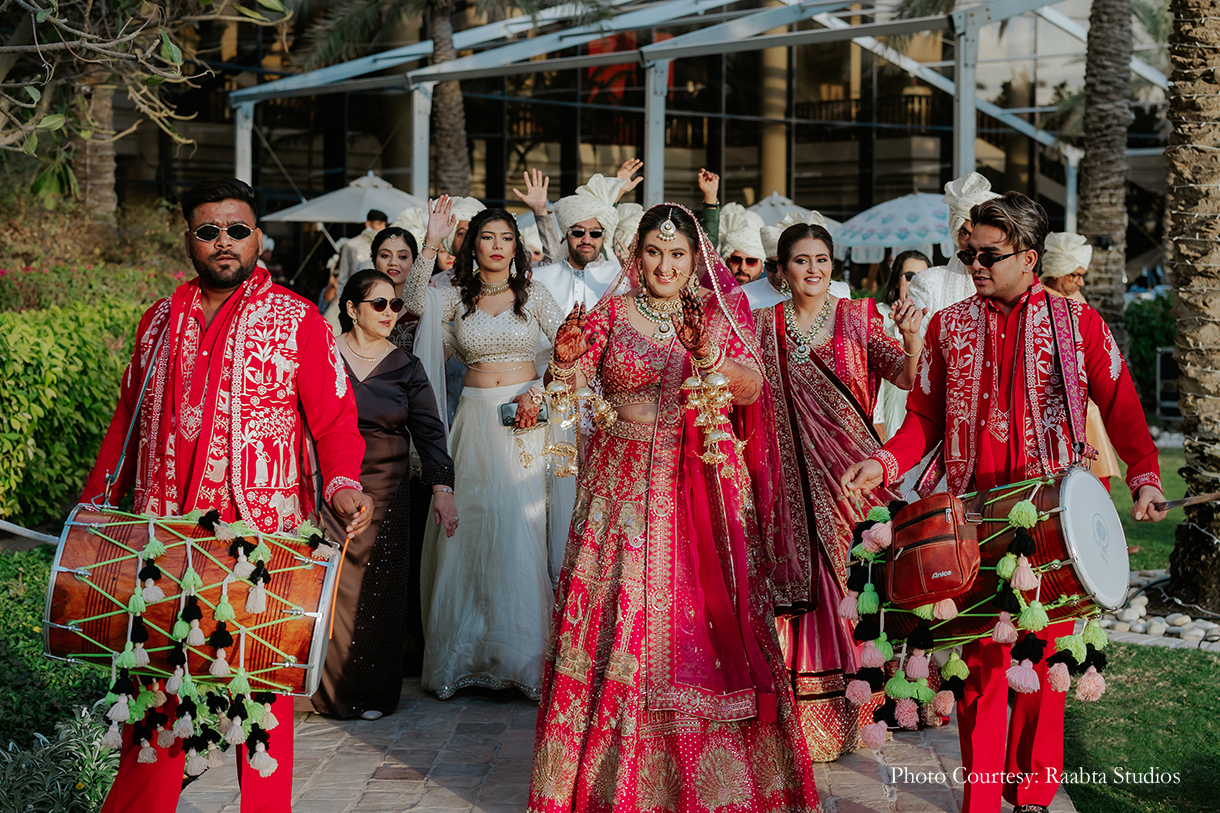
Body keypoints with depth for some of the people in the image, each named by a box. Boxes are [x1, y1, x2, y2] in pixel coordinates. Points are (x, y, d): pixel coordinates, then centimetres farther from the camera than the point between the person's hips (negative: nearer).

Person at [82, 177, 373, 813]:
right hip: (160, 537, 4)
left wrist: (342, 485, -22)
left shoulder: (297, 321, 0)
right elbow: (129, 419, 19)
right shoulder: (160, 320, 13)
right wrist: (94, 506, 15)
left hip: (262, 539, -3)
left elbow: (335, 421, -3)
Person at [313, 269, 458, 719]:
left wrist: (441, 487, -12)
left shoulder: (405, 368, 5)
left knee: (378, 593, 2)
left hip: (385, 492, 1)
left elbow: (429, 429, 1)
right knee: (330, 587, -2)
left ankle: (373, 693, 13)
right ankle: (333, 692, 10)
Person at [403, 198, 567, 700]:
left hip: (522, 421, -1)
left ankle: (521, 654, 2)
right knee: (468, 530, 0)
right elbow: (414, 303, -9)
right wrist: (430, 244, -14)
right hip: (475, 419, 2)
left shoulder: (532, 295, 6)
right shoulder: (457, 297, 9)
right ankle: (465, 653, 8)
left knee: (520, 529, -6)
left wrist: (540, 392, -11)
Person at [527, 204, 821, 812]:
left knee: (708, 617, -4)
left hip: (705, 487, 0)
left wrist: (707, 357, -25)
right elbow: (569, 387, -4)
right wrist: (566, 359, -26)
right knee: (619, 620, -4)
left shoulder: (718, 313, 8)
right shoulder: (611, 313, 7)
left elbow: (752, 388, -6)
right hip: (625, 484, 0)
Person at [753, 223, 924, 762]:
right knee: (802, 574, -1)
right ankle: (806, 714, 7)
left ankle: (857, 711, 10)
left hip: (852, 466, 0)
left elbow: (906, 378, -5)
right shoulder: (765, 325, 6)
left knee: (854, 572, -1)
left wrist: (910, 339, -23)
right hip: (794, 470, 1)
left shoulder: (859, 318, 4)